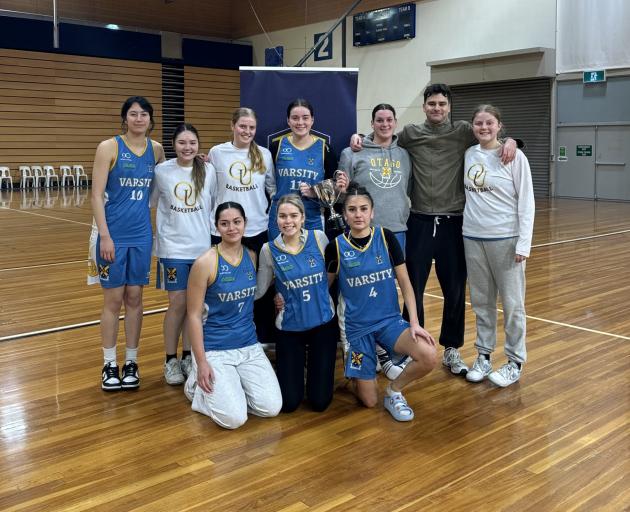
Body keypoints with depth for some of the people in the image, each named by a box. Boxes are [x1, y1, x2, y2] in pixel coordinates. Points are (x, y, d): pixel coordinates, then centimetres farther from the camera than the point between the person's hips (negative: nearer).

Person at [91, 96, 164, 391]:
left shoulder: (156, 149, 5)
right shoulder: (109, 147, -7)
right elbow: (97, 195, -10)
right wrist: (105, 236, -15)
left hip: (142, 235, 3)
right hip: (114, 234, -3)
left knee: (134, 298, 9)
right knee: (113, 300, 4)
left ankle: (131, 363, 20)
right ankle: (109, 365, 17)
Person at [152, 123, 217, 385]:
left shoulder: (208, 171, -1)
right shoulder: (162, 171, -6)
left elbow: (214, 205, 7)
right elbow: (153, 201, 4)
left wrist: (210, 232, 6)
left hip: (202, 246, 2)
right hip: (173, 247, -2)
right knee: (178, 303, -1)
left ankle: (187, 356, 24)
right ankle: (170, 360, 16)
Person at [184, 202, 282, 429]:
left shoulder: (252, 256, 3)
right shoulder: (205, 263, -13)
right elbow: (193, 315, -11)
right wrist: (201, 362, -14)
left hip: (249, 345, 5)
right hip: (215, 350, -5)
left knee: (272, 408, -7)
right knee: (234, 418, -15)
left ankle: (230, 386, 20)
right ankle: (198, 386, 14)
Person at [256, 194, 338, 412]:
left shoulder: (319, 238, -7)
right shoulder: (269, 250, -7)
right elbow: (258, 291, 1)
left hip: (324, 322, 0)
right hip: (290, 327, 0)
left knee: (320, 401, 1)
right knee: (289, 403, -1)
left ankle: (313, 361, 31)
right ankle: (296, 364, 29)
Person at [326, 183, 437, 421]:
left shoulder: (385, 237, -6)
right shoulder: (336, 247, -8)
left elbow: (404, 282, -4)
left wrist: (414, 322, -11)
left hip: (390, 320, 1)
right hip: (357, 327, -1)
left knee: (429, 357, -27)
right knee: (369, 401, 0)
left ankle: (394, 390, 3)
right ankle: (354, 370, 34)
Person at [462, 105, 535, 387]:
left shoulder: (514, 156, -7)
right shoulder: (468, 154, 6)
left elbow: (526, 202, -7)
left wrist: (523, 243, -12)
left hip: (506, 239, -4)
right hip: (473, 238, 4)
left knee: (512, 303, 4)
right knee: (481, 301, 13)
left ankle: (515, 361, 17)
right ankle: (484, 355, 26)